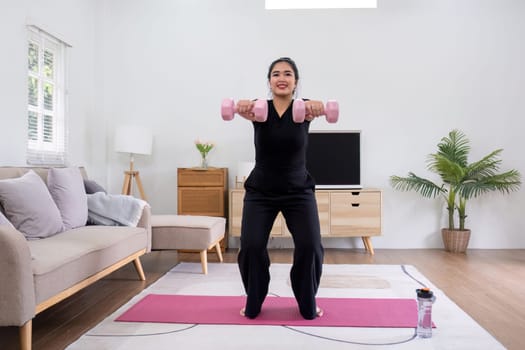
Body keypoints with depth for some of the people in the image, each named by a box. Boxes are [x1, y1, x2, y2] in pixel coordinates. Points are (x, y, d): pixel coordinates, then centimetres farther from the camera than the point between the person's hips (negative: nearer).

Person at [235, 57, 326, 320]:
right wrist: (242, 107, -56)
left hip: (298, 191, 0)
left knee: (310, 247, -13)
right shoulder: (259, 108, -7)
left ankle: (308, 305, 15)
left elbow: (316, 109, -32)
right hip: (260, 191, 0)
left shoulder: (303, 108, -7)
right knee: (251, 246, -14)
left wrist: (317, 106, -57)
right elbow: (246, 110, -31)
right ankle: (253, 303, 15)